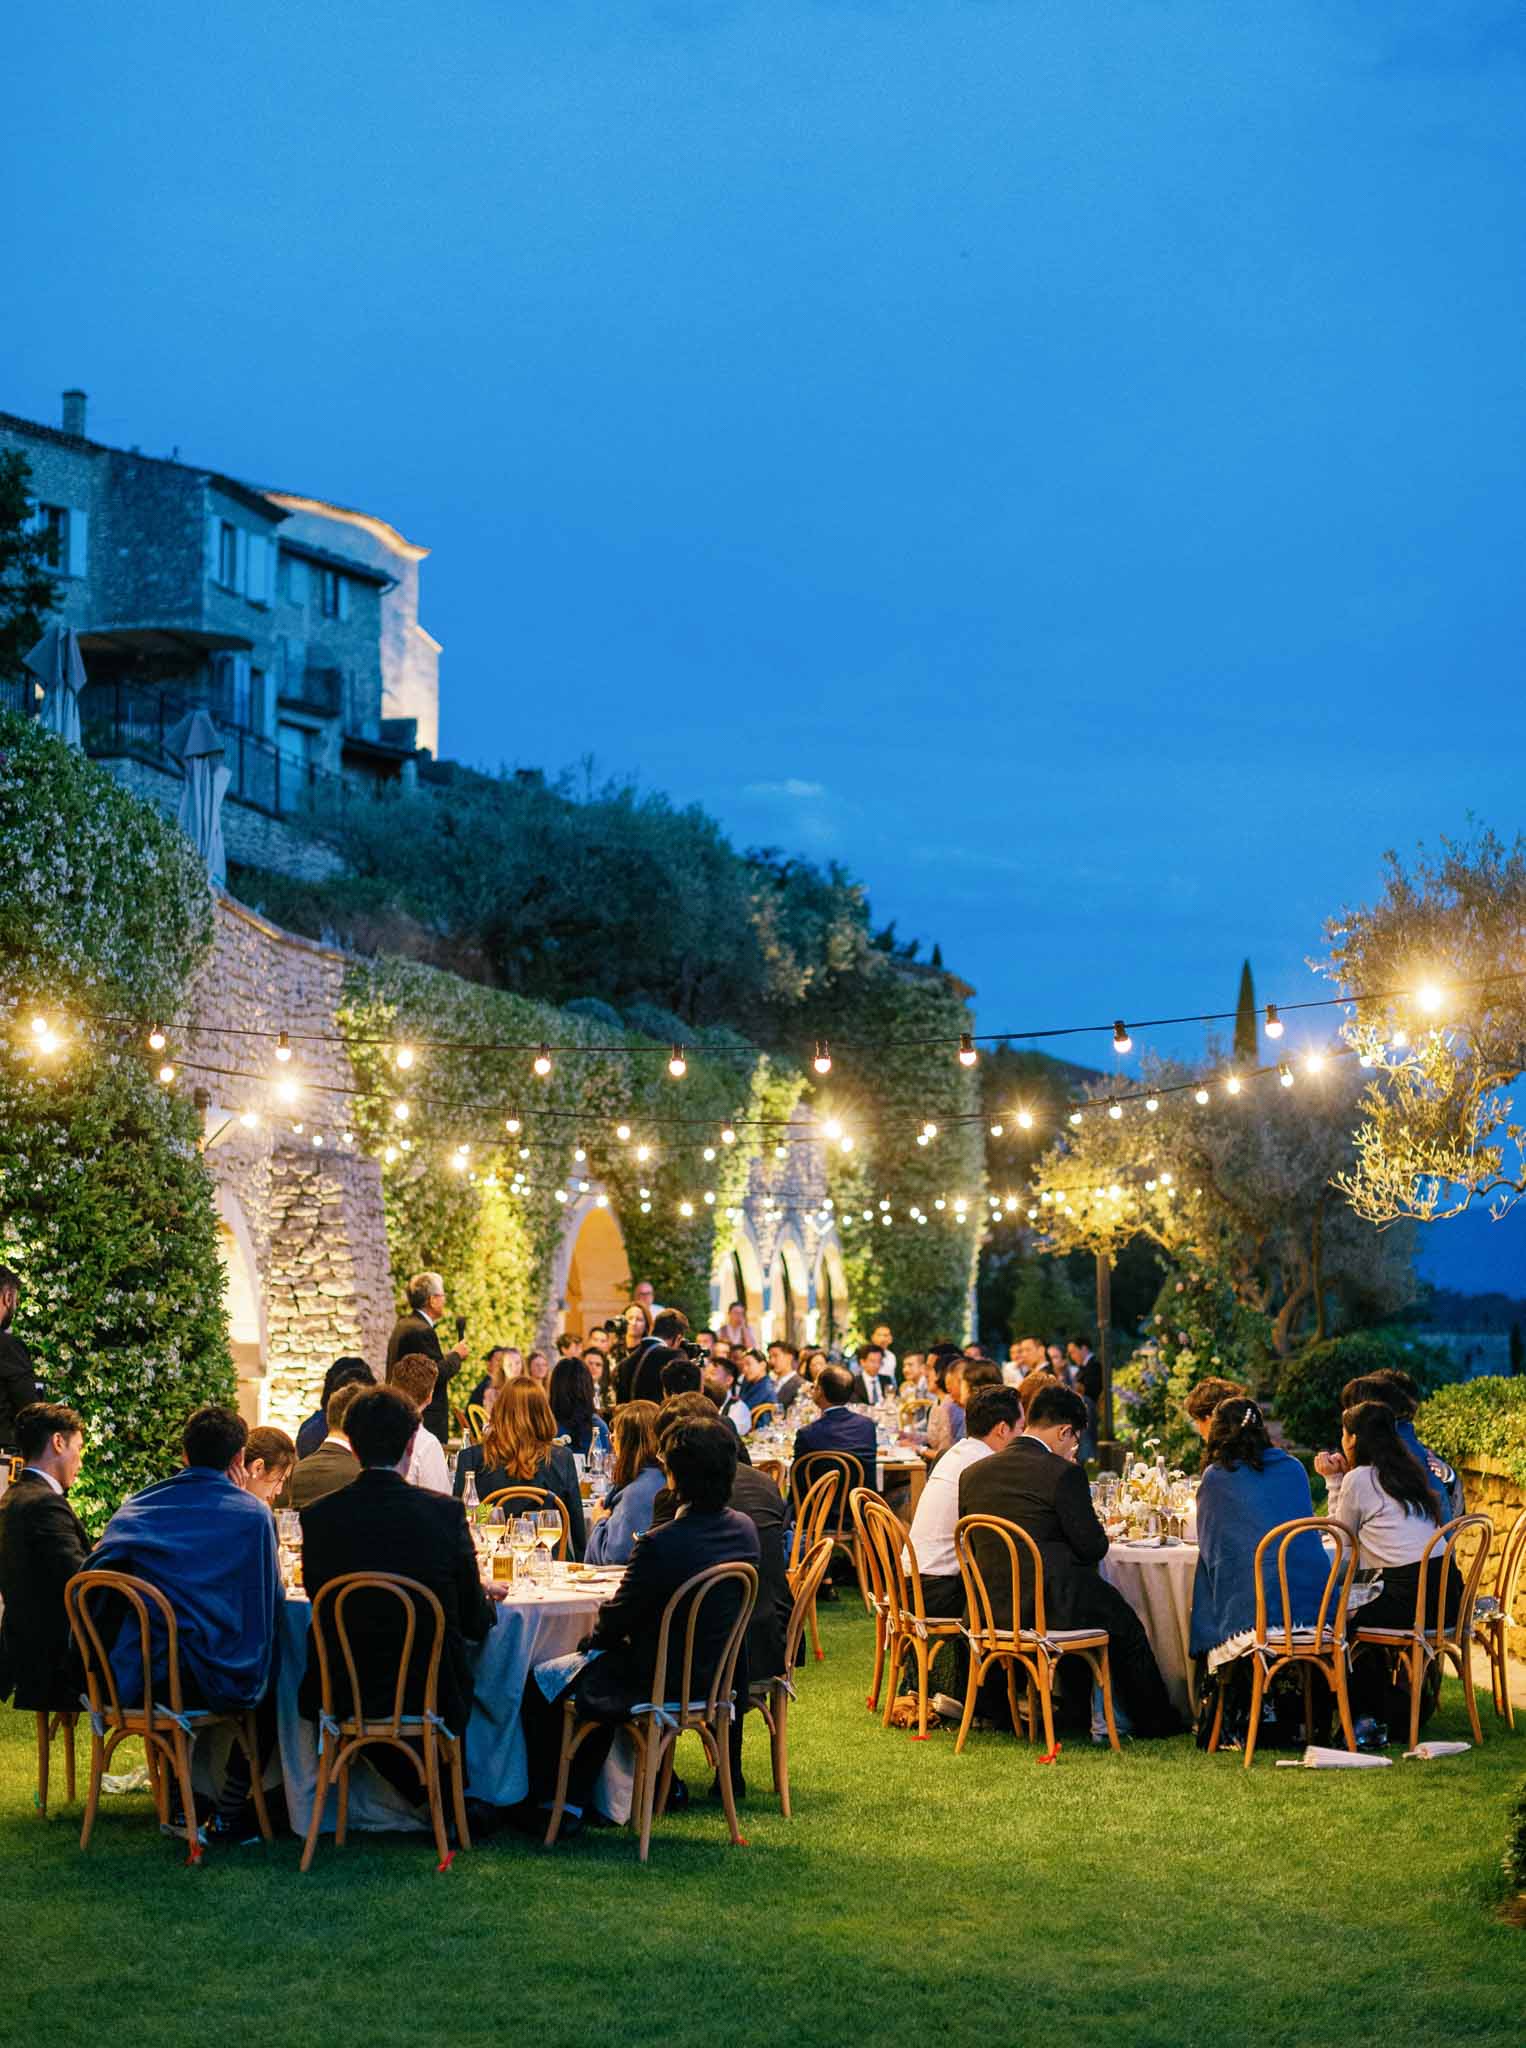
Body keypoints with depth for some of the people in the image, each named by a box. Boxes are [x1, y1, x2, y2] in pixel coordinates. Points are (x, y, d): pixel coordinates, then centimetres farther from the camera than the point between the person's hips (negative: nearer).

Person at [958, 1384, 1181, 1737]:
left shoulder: (972, 1474, 6)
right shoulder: (1063, 1473, -12)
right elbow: (1093, 1548, -10)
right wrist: (1100, 1535, 14)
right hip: (1050, 1611, -7)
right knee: (1127, 1627, 21)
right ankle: (1156, 1722, 32)